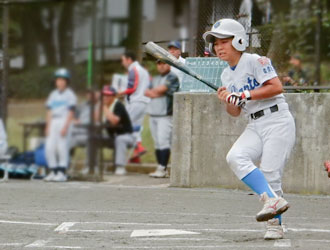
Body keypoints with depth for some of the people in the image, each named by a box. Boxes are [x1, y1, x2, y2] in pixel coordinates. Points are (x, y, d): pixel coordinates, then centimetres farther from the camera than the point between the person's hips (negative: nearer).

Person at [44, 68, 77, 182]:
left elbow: (71, 113, -7)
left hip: (64, 121, -6)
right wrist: (48, 127, 8)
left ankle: (62, 173, -5)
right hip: (53, 122, 6)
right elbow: (49, 112, 16)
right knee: (49, 147, 0)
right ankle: (53, 171, 7)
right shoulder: (53, 94, 16)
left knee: (62, 147, -8)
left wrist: (65, 127, -15)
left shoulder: (69, 95, -2)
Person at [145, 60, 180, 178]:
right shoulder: (155, 79, 22)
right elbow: (147, 92, 12)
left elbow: (162, 89, -12)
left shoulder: (172, 77, -2)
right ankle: (160, 168, 9)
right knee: (157, 142, 7)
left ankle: (162, 169, -17)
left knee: (163, 140, -14)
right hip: (153, 114, 8)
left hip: (166, 114, -8)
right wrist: (157, 93, -6)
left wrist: (153, 91, 7)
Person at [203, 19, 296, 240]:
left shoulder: (255, 61, -8)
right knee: (235, 157, -20)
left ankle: (275, 224, -3)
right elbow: (235, 112, 18)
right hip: (255, 126, 7)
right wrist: (227, 101, -3)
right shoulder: (227, 75, 15)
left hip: (278, 121, -7)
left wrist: (245, 95, -20)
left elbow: (277, 87, -19)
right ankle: (272, 199, -25)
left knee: (270, 174, -13)